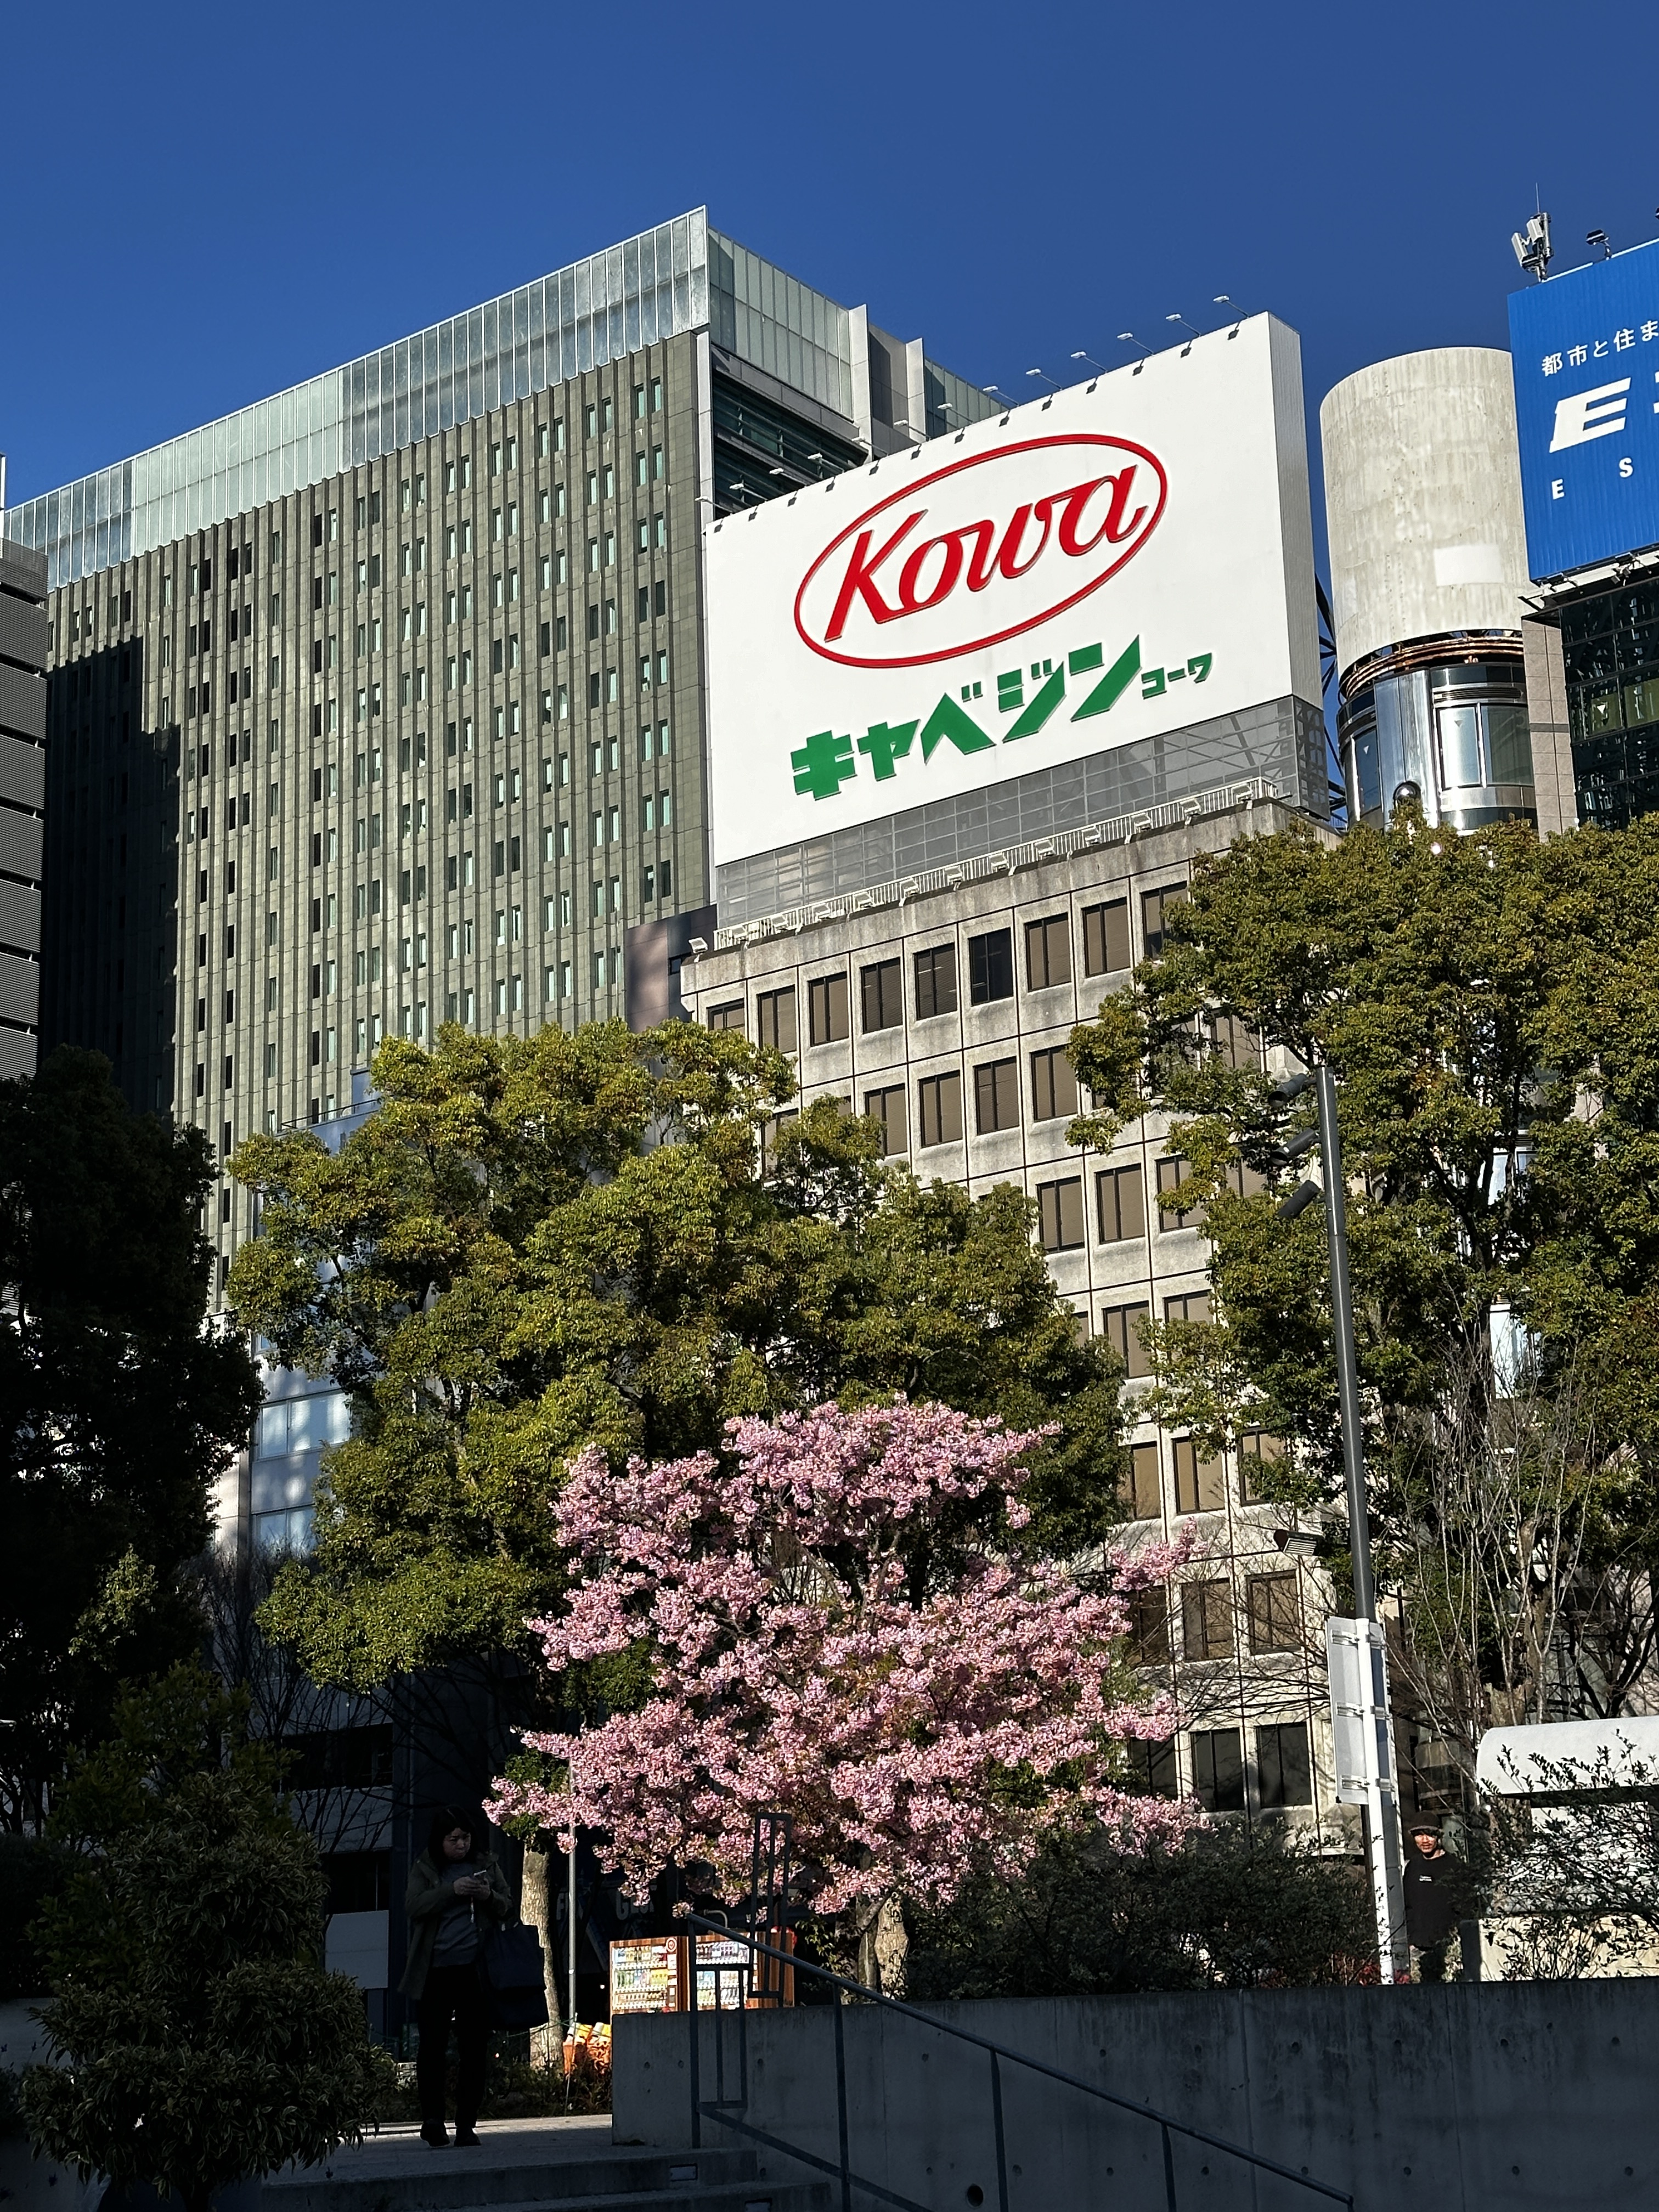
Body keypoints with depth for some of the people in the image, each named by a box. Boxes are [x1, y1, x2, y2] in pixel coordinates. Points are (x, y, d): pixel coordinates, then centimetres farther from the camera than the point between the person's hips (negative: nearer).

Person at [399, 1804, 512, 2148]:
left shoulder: (486, 1864, 12)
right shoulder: (425, 1868, 7)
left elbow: (507, 1908, 13)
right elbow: (412, 1906, -7)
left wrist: (489, 1896, -8)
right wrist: (451, 1890, -18)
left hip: (474, 1969, 2)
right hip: (434, 1971, -1)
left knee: (474, 2047, 2)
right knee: (432, 2045, -5)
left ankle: (467, 2124, 8)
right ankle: (432, 2120, -2)